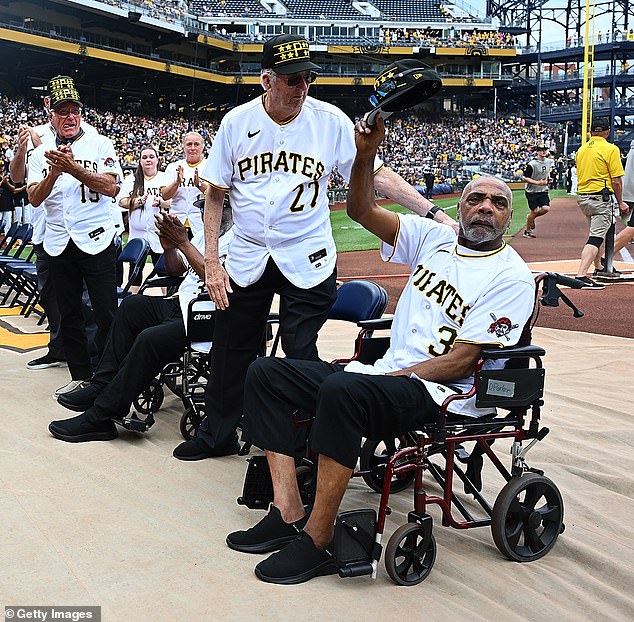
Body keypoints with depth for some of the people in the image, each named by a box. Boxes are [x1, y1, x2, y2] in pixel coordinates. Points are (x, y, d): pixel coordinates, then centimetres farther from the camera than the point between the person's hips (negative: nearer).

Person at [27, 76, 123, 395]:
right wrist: (55, 172, -19)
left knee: (107, 314, -4)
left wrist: (74, 168, -23)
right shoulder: (41, 153, 9)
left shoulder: (100, 144, 0)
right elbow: (35, 199, -2)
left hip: (95, 240, -4)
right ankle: (80, 375, 20)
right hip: (58, 244, 4)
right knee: (69, 314, 10)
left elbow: (111, 188, -13)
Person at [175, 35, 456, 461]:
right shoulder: (238, 122, -1)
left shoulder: (330, 120, -5)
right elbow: (216, 195, 4)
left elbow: (376, 175, -4)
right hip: (246, 258, 2)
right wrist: (211, 261, -2)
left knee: (301, 355, -4)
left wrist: (434, 213, -14)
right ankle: (218, 435, 30)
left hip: (307, 260, -2)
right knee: (231, 350, 11)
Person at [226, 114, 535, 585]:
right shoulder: (436, 238, 13)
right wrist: (367, 154, -6)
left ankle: (317, 542, -27)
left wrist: (391, 377, -17)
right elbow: (362, 210, 10)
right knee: (267, 373, -2)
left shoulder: (511, 276, -6)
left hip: (442, 393, -8)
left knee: (343, 389, -37)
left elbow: (461, 360, -13)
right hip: (387, 375, 8)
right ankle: (289, 514, -12)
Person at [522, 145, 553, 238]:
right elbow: (525, 178, -17)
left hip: (543, 190, 5)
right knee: (534, 211, -3)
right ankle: (527, 230, 16)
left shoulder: (549, 162, 3)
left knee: (546, 208, -11)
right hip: (532, 191, -5)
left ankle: (531, 217, 19)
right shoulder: (532, 164, -17)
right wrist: (537, 182, -26)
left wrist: (548, 178, 10)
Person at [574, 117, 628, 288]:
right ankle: (581, 276, -23)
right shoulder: (610, 149, -9)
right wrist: (620, 203, -1)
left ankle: (598, 268, 38)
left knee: (596, 233, 25)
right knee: (596, 238, -11)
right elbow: (616, 180, -11)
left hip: (582, 198, 7)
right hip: (601, 199, -7)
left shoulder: (581, 149, 10)